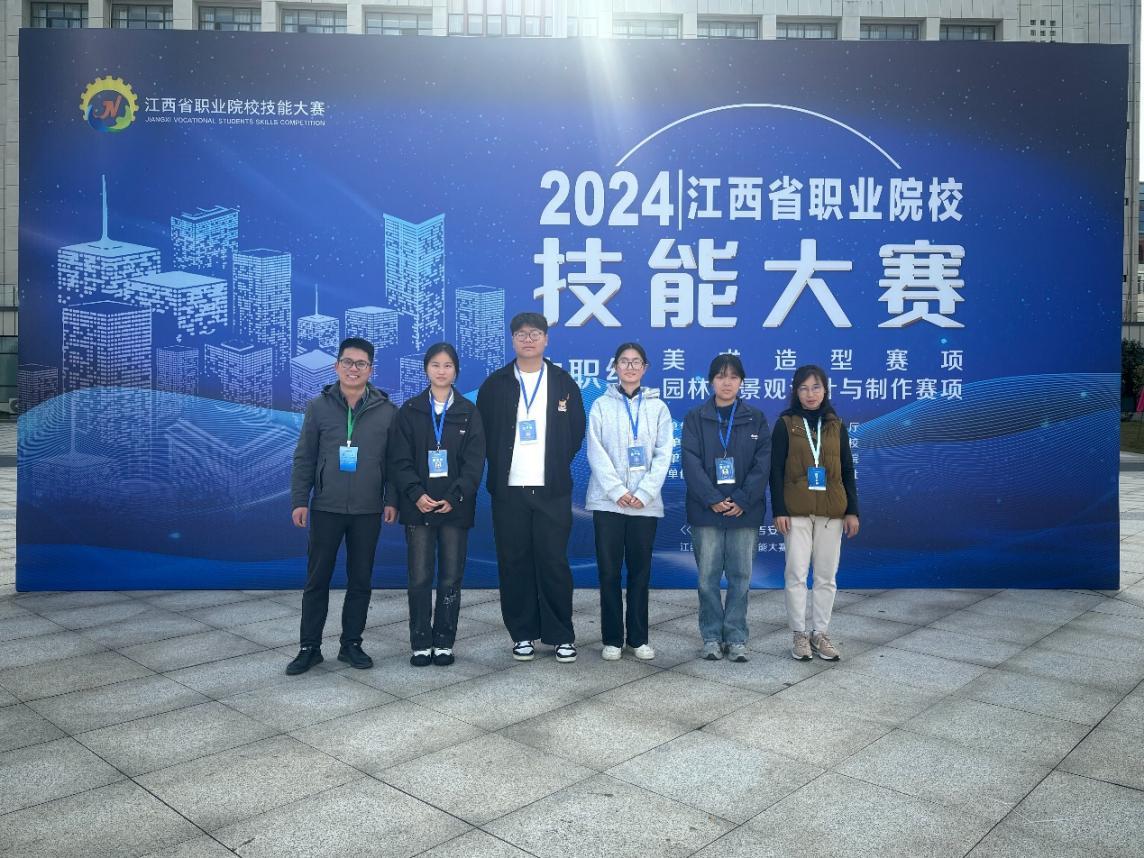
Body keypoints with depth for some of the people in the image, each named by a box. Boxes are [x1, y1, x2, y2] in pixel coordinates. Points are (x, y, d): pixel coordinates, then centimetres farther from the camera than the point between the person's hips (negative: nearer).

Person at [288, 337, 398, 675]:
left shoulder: (386, 410, 1)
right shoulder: (319, 406, 2)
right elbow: (304, 457, 4)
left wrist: (392, 500, -2)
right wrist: (299, 500, -1)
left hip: (368, 510, 0)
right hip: (326, 508, 0)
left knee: (360, 580, 8)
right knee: (317, 579, 5)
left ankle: (351, 644, 21)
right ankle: (309, 647, 16)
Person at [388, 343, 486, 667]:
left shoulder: (468, 412, 5)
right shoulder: (410, 410, 6)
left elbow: (475, 461, -1)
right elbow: (400, 459, 0)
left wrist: (454, 497, -13)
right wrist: (416, 494, -15)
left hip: (455, 507, 0)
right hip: (418, 507, 0)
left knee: (451, 579, 5)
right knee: (419, 578, 0)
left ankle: (444, 642, 16)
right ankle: (420, 643, 12)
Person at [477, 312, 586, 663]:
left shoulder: (563, 382, 7)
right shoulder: (495, 384, 6)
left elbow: (577, 430, 10)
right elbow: (483, 432, 9)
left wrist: (558, 464, 5)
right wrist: (499, 467, 5)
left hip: (553, 490, 0)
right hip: (508, 489, 1)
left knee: (554, 562, 0)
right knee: (514, 563, 4)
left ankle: (561, 636, 11)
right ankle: (522, 634, 16)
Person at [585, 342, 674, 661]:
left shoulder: (657, 407, 7)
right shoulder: (602, 405, 4)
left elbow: (663, 454, 1)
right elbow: (596, 453, -3)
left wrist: (644, 493, -10)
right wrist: (617, 491, -12)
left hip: (645, 502, 1)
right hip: (608, 501, -1)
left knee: (640, 571, 6)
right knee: (609, 571, 2)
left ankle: (639, 638, 16)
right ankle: (612, 639, 11)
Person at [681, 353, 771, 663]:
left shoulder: (756, 419, 8)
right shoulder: (695, 418, 5)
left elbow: (763, 463, 0)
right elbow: (691, 462, -4)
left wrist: (742, 500, -12)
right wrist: (712, 499, -15)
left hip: (745, 511, 1)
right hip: (706, 510, -1)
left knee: (740, 576, 4)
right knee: (708, 577, 3)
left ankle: (736, 637, 15)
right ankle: (711, 637, 14)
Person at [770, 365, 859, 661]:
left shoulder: (836, 425, 10)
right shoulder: (785, 424, 2)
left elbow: (848, 470, 11)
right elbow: (776, 470, -2)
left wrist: (852, 511, 4)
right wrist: (779, 510, -9)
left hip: (831, 511, 3)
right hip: (796, 511, -2)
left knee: (826, 576, 6)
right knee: (796, 574, -1)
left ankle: (820, 633, 17)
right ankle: (799, 634, 10)